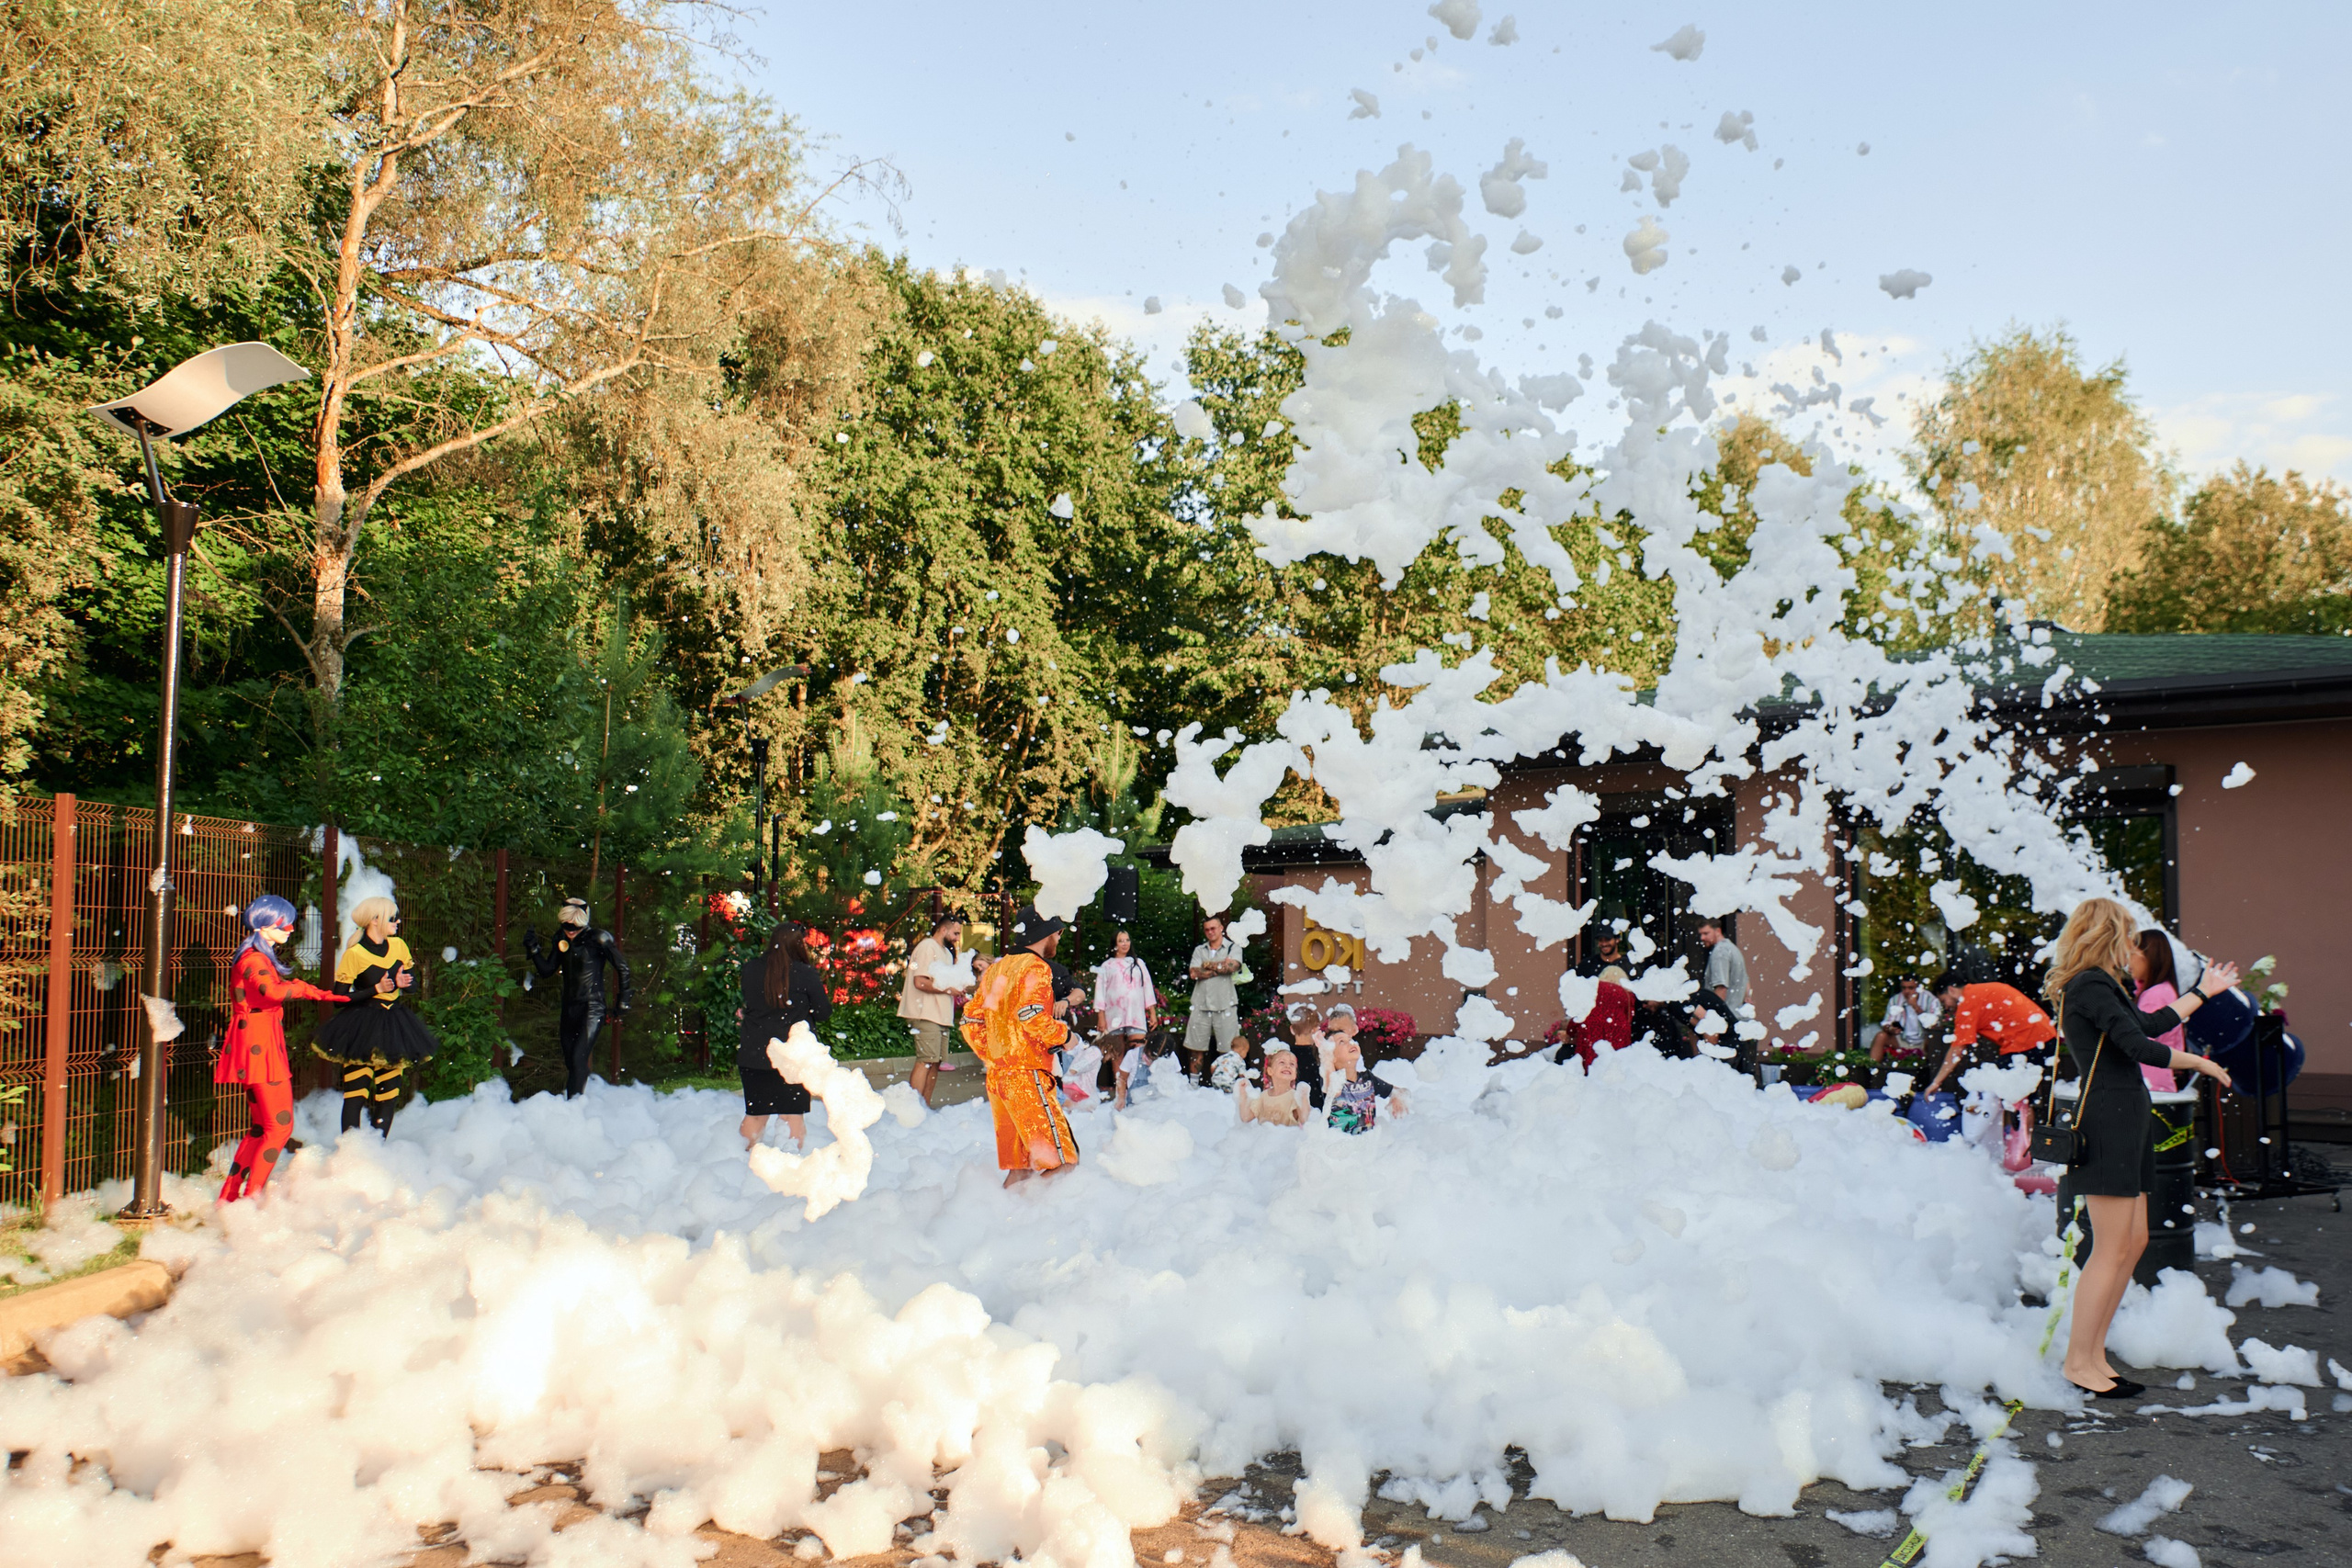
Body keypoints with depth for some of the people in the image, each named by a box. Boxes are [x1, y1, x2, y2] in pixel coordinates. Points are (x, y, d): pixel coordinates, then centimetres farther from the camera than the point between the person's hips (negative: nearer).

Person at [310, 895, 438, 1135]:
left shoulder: (399, 946, 5)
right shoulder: (354, 954, -11)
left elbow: (412, 980, 15)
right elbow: (339, 997, -10)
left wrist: (403, 982, -8)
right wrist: (377, 989, -18)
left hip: (393, 1026, 5)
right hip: (361, 1029, -5)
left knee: (389, 1092, 5)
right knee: (356, 1092, -10)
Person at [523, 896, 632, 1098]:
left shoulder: (598, 939, -10)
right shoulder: (563, 940, 9)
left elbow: (623, 969, -5)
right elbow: (546, 970, 13)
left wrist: (623, 1000, -2)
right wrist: (533, 949, -2)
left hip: (592, 1008, -7)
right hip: (569, 1007, 7)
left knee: (578, 1058, -16)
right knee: (569, 1060, 11)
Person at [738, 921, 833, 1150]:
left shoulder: (750, 968, -1)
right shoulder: (806, 974, -12)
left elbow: (747, 1003, 13)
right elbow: (823, 1012, -4)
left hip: (752, 1054, 3)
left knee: (754, 1114, 14)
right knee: (793, 1114, 9)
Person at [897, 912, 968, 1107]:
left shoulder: (946, 952, 23)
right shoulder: (927, 947, -8)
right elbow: (921, 982, -18)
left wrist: (958, 993, 9)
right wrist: (948, 989, -14)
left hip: (942, 1016, 10)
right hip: (927, 1015, -10)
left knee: (935, 1062, 8)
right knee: (925, 1061, -14)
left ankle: (925, 1106, 12)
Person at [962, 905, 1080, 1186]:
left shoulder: (996, 969, 17)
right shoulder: (1036, 968, -8)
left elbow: (972, 1019, 19)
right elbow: (1032, 1017, -22)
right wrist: (1064, 1033, -6)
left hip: (997, 1076, 9)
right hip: (1028, 1078, -9)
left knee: (1019, 1164, 14)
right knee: (1061, 1161, -10)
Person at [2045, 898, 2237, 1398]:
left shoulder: (2098, 985, 19)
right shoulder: (2091, 986, -13)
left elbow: (2149, 1023, 29)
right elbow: (2141, 1047, -18)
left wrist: (2203, 991, 40)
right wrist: (2201, 1063, -3)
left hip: (2127, 1118, 11)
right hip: (2108, 1117, -11)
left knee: (2134, 1242, 11)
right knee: (2112, 1249, -6)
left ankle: (2094, 1352, 16)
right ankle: (2078, 1361, 1)